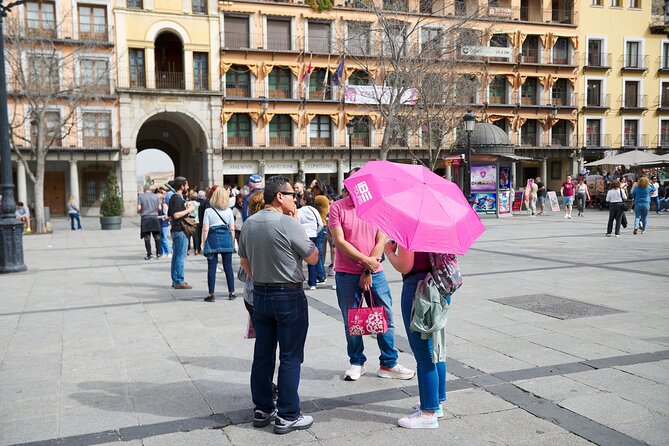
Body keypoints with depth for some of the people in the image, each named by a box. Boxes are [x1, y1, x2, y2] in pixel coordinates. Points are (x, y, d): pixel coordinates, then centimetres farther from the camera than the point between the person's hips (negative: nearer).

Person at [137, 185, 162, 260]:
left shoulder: (140, 196, 1)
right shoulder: (156, 196, 5)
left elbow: (139, 208, -6)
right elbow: (159, 208, 1)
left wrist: (138, 211, 15)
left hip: (145, 218, -1)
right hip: (155, 218, 1)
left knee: (147, 238, 2)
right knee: (157, 236, 9)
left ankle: (149, 255, 0)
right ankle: (158, 253, 10)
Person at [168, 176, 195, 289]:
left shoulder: (173, 197, 16)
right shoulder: (178, 198, -15)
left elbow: (170, 217, 20)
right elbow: (176, 215, -26)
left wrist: (186, 209, 17)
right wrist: (188, 210, -14)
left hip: (175, 230, 10)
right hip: (180, 230, -10)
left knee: (176, 256, 13)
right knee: (180, 257, -7)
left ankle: (175, 280, 19)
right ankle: (179, 281, -4)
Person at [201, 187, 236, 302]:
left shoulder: (208, 211, -3)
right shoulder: (229, 211, 2)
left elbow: (205, 229, -5)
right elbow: (232, 229, 3)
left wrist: (203, 244, 2)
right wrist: (232, 243, 12)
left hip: (213, 239, -2)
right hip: (226, 240, 2)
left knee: (211, 268, 3)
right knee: (228, 267, 9)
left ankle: (211, 294, 4)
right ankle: (231, 293, 14)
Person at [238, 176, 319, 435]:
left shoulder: (249, 224, 4)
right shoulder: (288, 223, -17)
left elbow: (244, 261, 14)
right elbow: (313, 258, -7)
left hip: (260, 295, 7)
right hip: (289, 297, -7)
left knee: (263, 355, 14)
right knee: (290, 358, 2)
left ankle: (262, 410, 24)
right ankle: (287, 416, 9)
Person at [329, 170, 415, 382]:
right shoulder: (337, 207, -2)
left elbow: (381, 241, -1)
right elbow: (339, 241, -9)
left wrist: (369, 271, -9)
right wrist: (365, 260, -15)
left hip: (375, 272, 2)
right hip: (346, 274, -1)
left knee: (385, 317, 4)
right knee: (351, 321, 7)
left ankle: (388, 364, 17)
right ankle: (356, 363, 23)